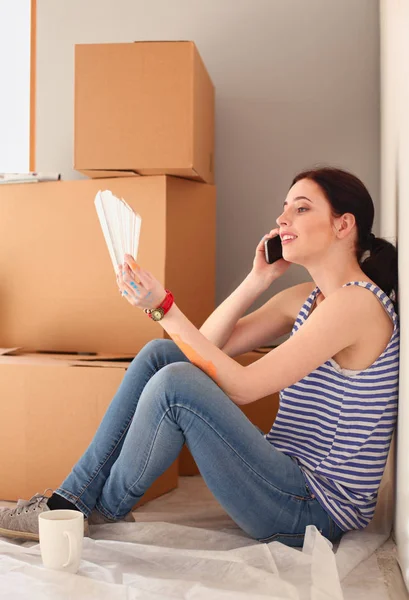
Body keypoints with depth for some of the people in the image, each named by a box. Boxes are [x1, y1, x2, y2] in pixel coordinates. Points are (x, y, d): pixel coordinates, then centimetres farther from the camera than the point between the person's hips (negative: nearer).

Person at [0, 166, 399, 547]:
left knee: (175, 383, -27)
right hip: (289, 477, 9)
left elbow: (241, 387, -21)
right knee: (159, 354, 0)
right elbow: (210, 345, 8)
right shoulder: (306, 298, 11)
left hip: (317, 509, -9)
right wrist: (258, 279, 0)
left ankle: (107, 509, 0)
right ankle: (71, 500, 2)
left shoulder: (356, 302, -17)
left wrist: (163, 308, -23)